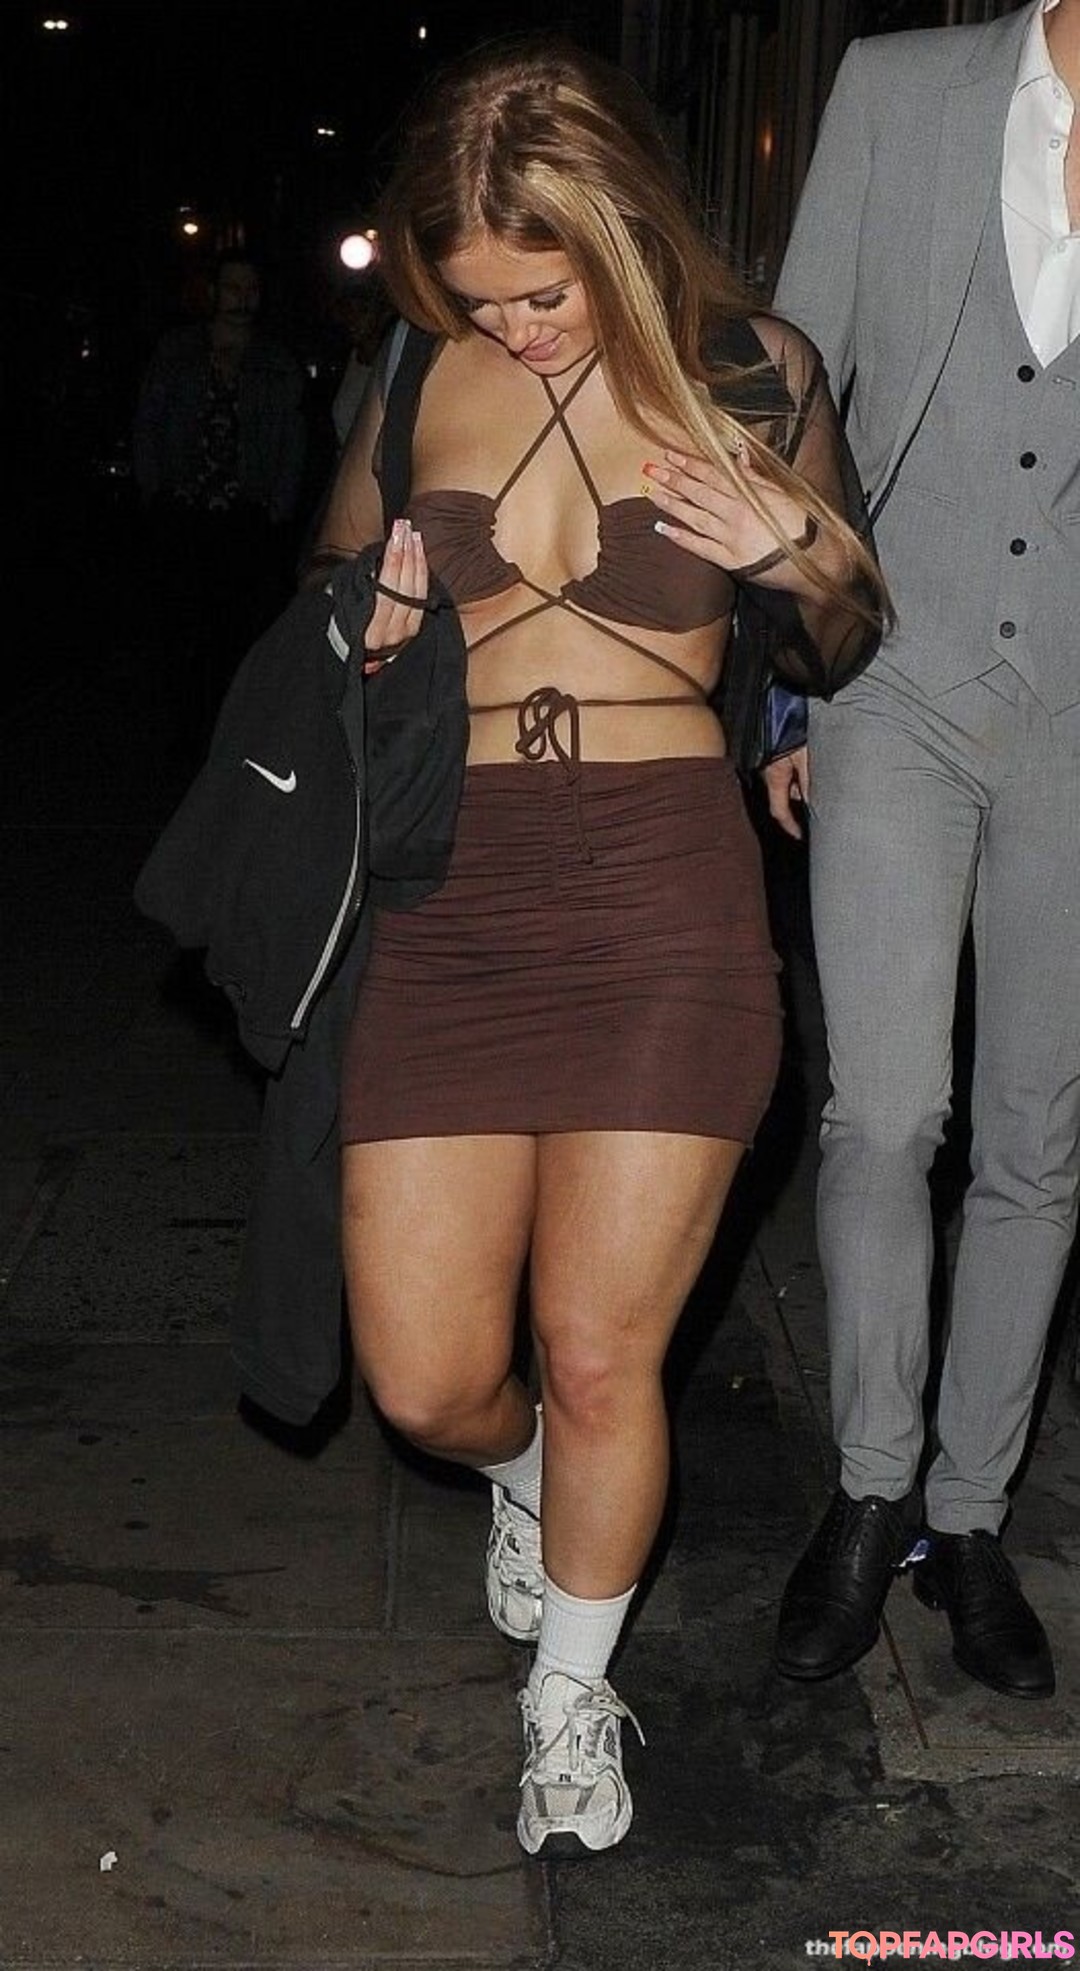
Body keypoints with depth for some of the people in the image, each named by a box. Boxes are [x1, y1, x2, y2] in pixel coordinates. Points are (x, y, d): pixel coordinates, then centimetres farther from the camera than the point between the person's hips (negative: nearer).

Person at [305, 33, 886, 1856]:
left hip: (664, 888, -2)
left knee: (597, 1359, -1)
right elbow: (323, 588, 21)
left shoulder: (748, 373, 2)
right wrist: (365, 627, -2)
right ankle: (522, 1478, 40)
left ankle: (571, 1699, 29)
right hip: (450, 892, 2)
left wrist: (813, 561, -9)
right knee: (424, 1383, 0)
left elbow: (850, 649, 13)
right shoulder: (416, 376, 6)